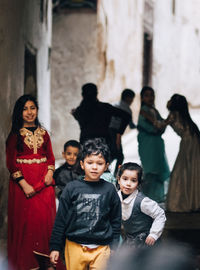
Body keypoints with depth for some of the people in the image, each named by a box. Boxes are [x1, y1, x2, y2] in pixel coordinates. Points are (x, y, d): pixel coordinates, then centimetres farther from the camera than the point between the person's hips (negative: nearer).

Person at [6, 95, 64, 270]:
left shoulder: (43, 132, 12)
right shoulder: (15, 134, -1)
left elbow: (51, 156, 14)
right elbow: (11, 163, -6)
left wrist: (50, 172, -5)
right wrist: (24, 184, -14)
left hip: (44, 180, 4)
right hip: (23, 180, -4)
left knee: (46, 217, 1)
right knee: (26, 218, -4)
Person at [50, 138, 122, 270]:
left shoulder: (109, 190, 3)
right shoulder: (72, 188, 1)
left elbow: (116, 222, 9)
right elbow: (60, 219, 4)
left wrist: (114, 248, 6)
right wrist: (55, 247, 3)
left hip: (101, 249, 0)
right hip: (75, 247, 0)